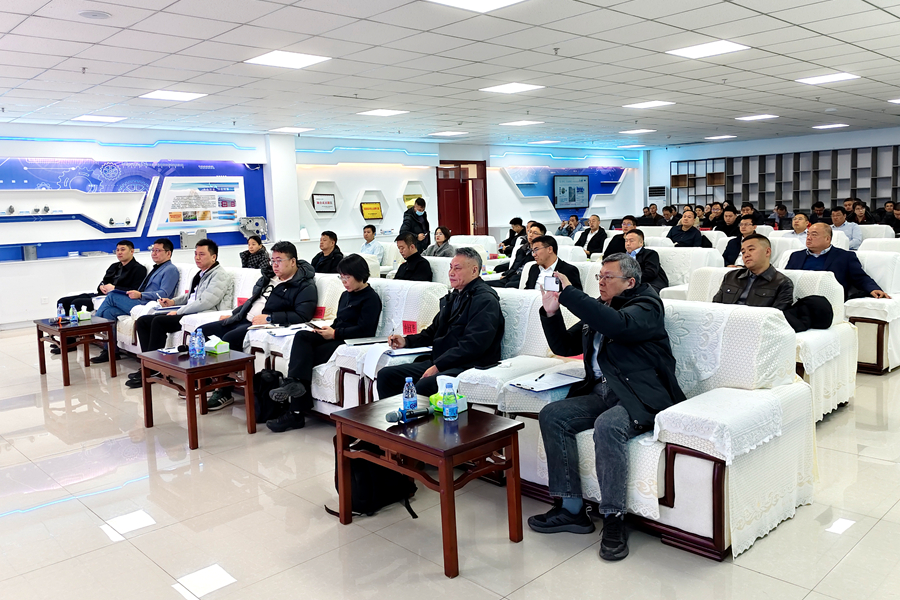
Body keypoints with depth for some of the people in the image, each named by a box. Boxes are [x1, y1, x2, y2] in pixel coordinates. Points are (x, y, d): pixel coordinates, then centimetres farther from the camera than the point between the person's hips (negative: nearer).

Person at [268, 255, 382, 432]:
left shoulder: (371, 298, -6)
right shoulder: (346, 295, 23)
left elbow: (364, 330, -15)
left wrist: (335, 334, -15)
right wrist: (328, 329, 3)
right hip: (336, 338, 8)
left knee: (304, 355, -20)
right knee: (301, 337, -20)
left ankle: (296, 413, -20)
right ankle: (295, 382, -35)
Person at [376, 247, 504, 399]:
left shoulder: (485, 300, -9)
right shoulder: (453, 297, 21)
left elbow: (472, 345, -18)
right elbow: (434, 332, 28)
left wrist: (438, 366, -20)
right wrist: (406, 341, 11)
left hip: (467, 366, -9)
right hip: (439, 362, 9)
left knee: (423, 385, -35)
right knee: (385, 375, -2)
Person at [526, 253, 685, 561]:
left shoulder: (645, 306, -3)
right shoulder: (598, 309, 21)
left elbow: (617, 325, -26)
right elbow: (564, 346, 22)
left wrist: (568, 293, -22)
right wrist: (551, 312, 4)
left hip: (639, 397, -7)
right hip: (600, 393, 8)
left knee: (607, 426, -35)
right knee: (551, 415, -14)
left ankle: (613, 519, -22)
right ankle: (572, 509, -11)